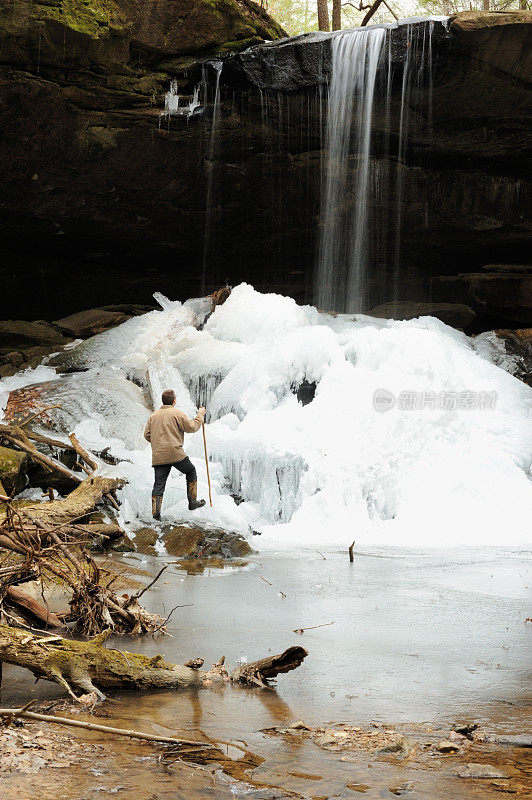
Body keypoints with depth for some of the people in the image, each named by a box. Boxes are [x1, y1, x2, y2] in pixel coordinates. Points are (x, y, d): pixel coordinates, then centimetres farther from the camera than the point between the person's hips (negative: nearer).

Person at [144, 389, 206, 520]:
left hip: (158, 457, 4)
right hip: (175, 453, -4)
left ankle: (155, 511, -8)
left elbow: (147, 435, 12)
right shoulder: (177, 413, -4)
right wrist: (200, 415, 11)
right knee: (191, 472, 18)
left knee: (159, 483, 3)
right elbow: (192, 428, -2)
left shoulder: (154, 415, 12)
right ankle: (192, 501, 20)